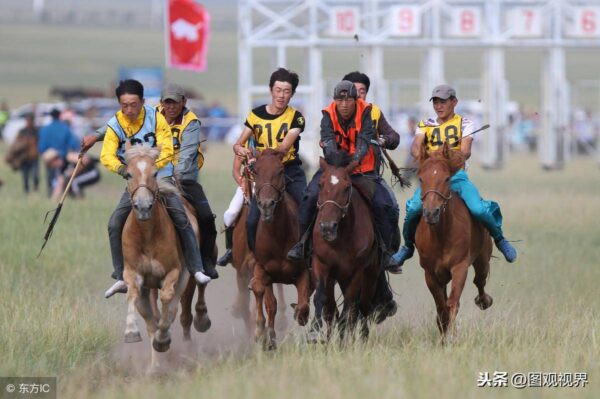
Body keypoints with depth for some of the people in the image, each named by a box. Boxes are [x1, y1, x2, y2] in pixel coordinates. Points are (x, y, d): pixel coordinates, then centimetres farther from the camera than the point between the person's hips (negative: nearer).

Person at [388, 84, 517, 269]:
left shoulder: (464, 123, 9)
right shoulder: (426, 125, 15)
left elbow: (465, 151, -7)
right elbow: (415, 147, -2)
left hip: (457, 174, -1)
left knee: (478, 209, -24)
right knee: (414, 208, -26)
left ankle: (499, 239, 5)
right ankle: (408, 246, -1)